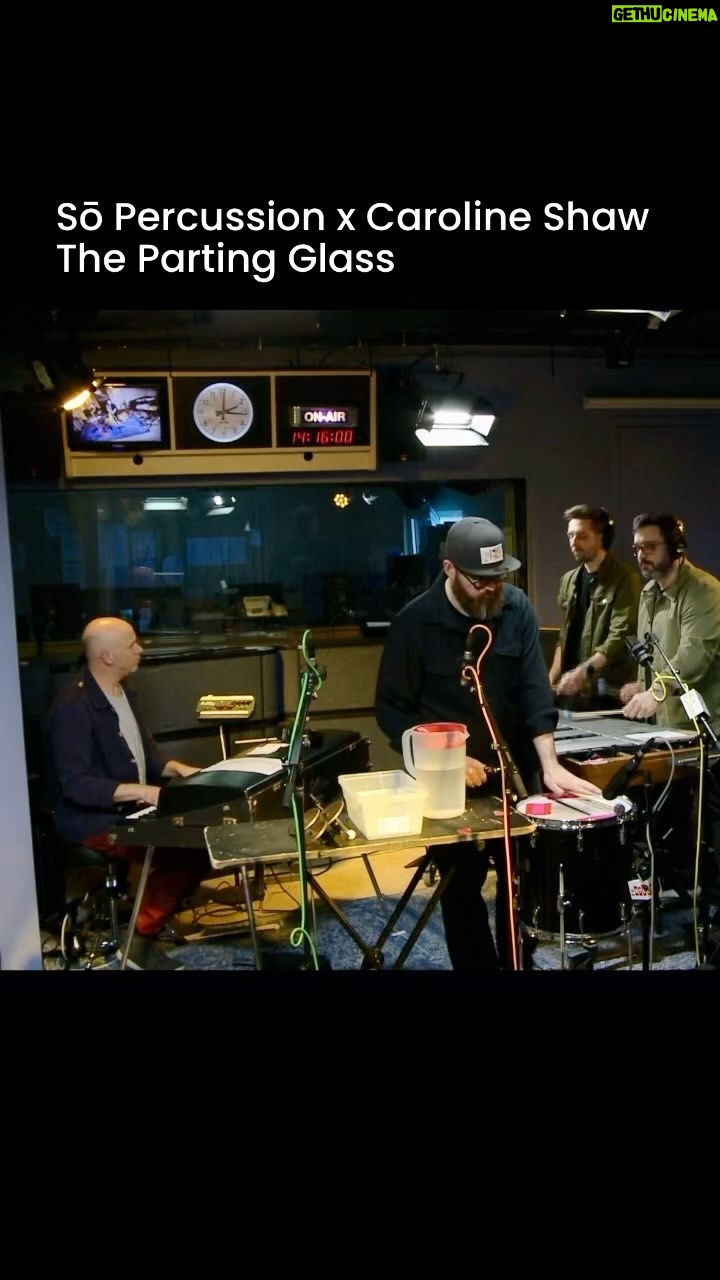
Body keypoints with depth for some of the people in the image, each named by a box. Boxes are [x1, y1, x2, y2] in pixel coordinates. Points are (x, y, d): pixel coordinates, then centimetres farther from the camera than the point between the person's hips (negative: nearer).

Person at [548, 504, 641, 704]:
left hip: (609, 691, -6)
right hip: (574, 688, 6)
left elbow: (620, 638, -18)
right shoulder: (569, 580, 13)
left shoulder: (624, 579, -8)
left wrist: (584, 671, -29)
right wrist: (552, 679, 9)